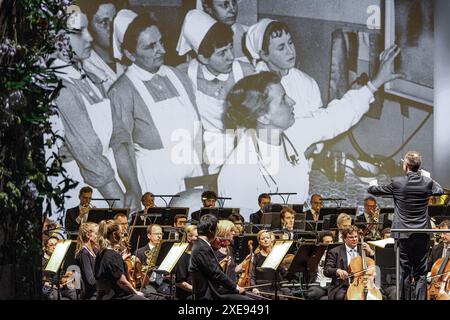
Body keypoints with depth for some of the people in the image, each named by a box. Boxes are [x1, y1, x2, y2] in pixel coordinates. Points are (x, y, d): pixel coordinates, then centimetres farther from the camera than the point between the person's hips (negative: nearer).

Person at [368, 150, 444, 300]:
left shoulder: (398, 183, -11)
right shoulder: (427, 182, -3)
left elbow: (373, 190, 3)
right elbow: (440, 191, 20)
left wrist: (373, 184, 26)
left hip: (404, 236, -2)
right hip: (423, 236, 2)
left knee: (404, 273, 3)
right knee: (421, 273, 6)